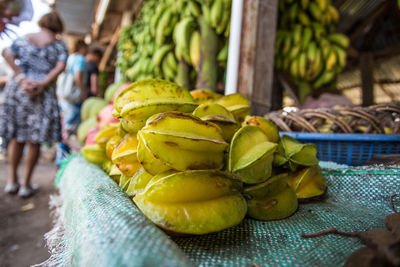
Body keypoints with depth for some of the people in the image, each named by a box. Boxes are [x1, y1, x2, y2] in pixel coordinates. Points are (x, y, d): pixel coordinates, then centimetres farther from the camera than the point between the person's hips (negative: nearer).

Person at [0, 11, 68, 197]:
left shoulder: (22, 39, 13)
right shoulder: (58, 45, 5)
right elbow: (60, 66, -10)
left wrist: (22, 77, -9)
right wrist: (42, 84, -14)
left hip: (17, 89, 3)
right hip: (43, 94, -3)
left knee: (16, 137, 12)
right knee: (34, 140, 3)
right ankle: (26, 184, 9)